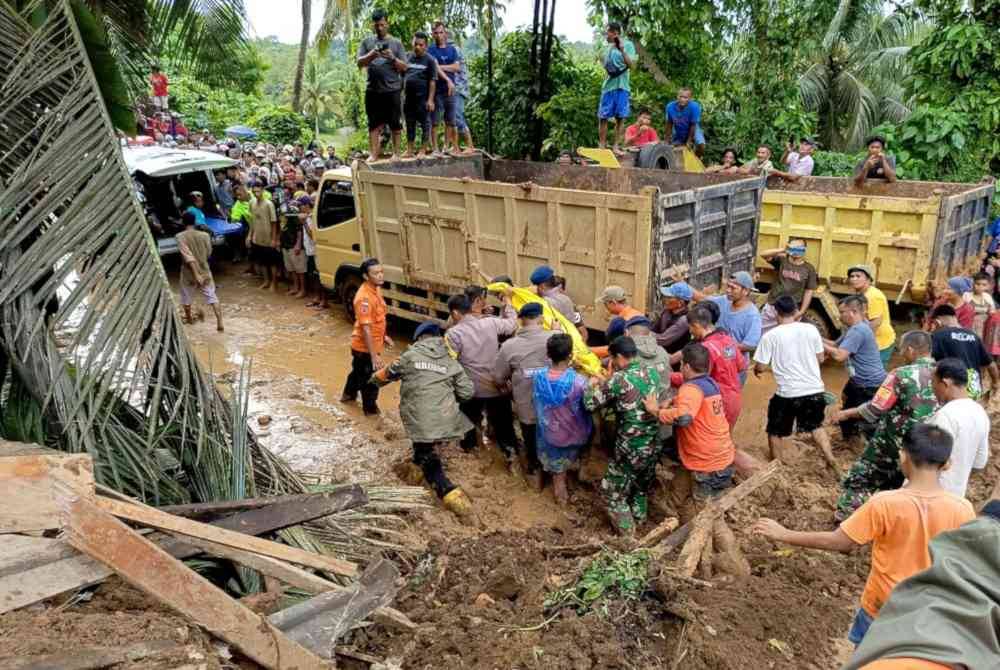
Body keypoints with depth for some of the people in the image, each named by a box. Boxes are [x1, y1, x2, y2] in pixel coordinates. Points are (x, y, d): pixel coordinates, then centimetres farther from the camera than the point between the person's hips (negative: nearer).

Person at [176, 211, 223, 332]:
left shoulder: (180, 236, -15)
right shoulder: (205, 235, -7)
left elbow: (188, 256, -23)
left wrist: (196, 274, -24)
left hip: (189, 273, -1)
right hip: (204, 271, 2)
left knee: (186, 297, 22)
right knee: (212, 297, 5)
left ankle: (188, 318, 42)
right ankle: (219, 323, -4)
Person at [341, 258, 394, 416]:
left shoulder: (376, 289, 0)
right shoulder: (365, 297, -30)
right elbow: (366, 329, -31)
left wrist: (384, 336, 19)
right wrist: (374, 356, -31)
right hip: (365, 347, -9)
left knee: (359, 370, 30)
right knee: (371, 379, 9)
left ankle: (348, 394, 53)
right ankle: (371, 409, 29)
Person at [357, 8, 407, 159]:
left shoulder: (396, 43, 7)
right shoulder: (367, 41, 11)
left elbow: (404, 67, 4)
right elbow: (360, 63, 5)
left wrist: (392, 58, -14)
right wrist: (371, 55, -13)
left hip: (392, 90, -1)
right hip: (373, 90, 1)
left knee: (395, 123, 2)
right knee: (374, 124, 3)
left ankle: (396, 152, 11)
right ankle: (373, 154, 6)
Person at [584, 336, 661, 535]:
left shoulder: (618, 379, -18)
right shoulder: (653, 373, 0)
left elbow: (590, 404, -11)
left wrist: (592, 385, 8)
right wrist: (605, 384, 17)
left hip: (630, 450, -6)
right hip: (653, 447, 6)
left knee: (613, 494, 11)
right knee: (641, 490, 26)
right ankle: (638, 526, 38)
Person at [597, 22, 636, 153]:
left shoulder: (628, 44, 0)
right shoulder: (610, 48, 15)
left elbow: (630, 65, -13)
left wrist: (622, 49, -20)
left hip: (622, 86, -4)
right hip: (608, 86, 4)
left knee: (620, 117, -1)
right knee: (603, 117, -1)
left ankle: (616, 146, 3)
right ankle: (602, 146, 4)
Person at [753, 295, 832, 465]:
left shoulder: (770, 336, -9)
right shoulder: (811, 329, 0)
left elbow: (761, 367, -7)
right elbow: (821, 358, 11)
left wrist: (755, 370, 16)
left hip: (788, 393, -4)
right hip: (815, 390, 4)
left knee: (776, 432, 18)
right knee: (815, 425, 31)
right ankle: (831, 460, 30)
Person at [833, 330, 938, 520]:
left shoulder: (902, 374, -18)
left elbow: (875, 409, -19)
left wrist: (846, 413, -4)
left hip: (893, 444, -5)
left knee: (858, 480, 12)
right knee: (892, 487, 23)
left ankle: (844, 517, 15)